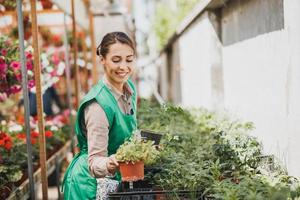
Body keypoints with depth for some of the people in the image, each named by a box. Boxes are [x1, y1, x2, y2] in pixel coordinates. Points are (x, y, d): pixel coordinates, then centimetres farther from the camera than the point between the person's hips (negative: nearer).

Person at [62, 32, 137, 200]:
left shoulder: (130, 88, -4)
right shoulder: (98, 104, -27)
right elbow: (94, 162, -28)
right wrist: (109, 165, -45)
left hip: (114, 179, 7)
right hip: (89, 183, -7)